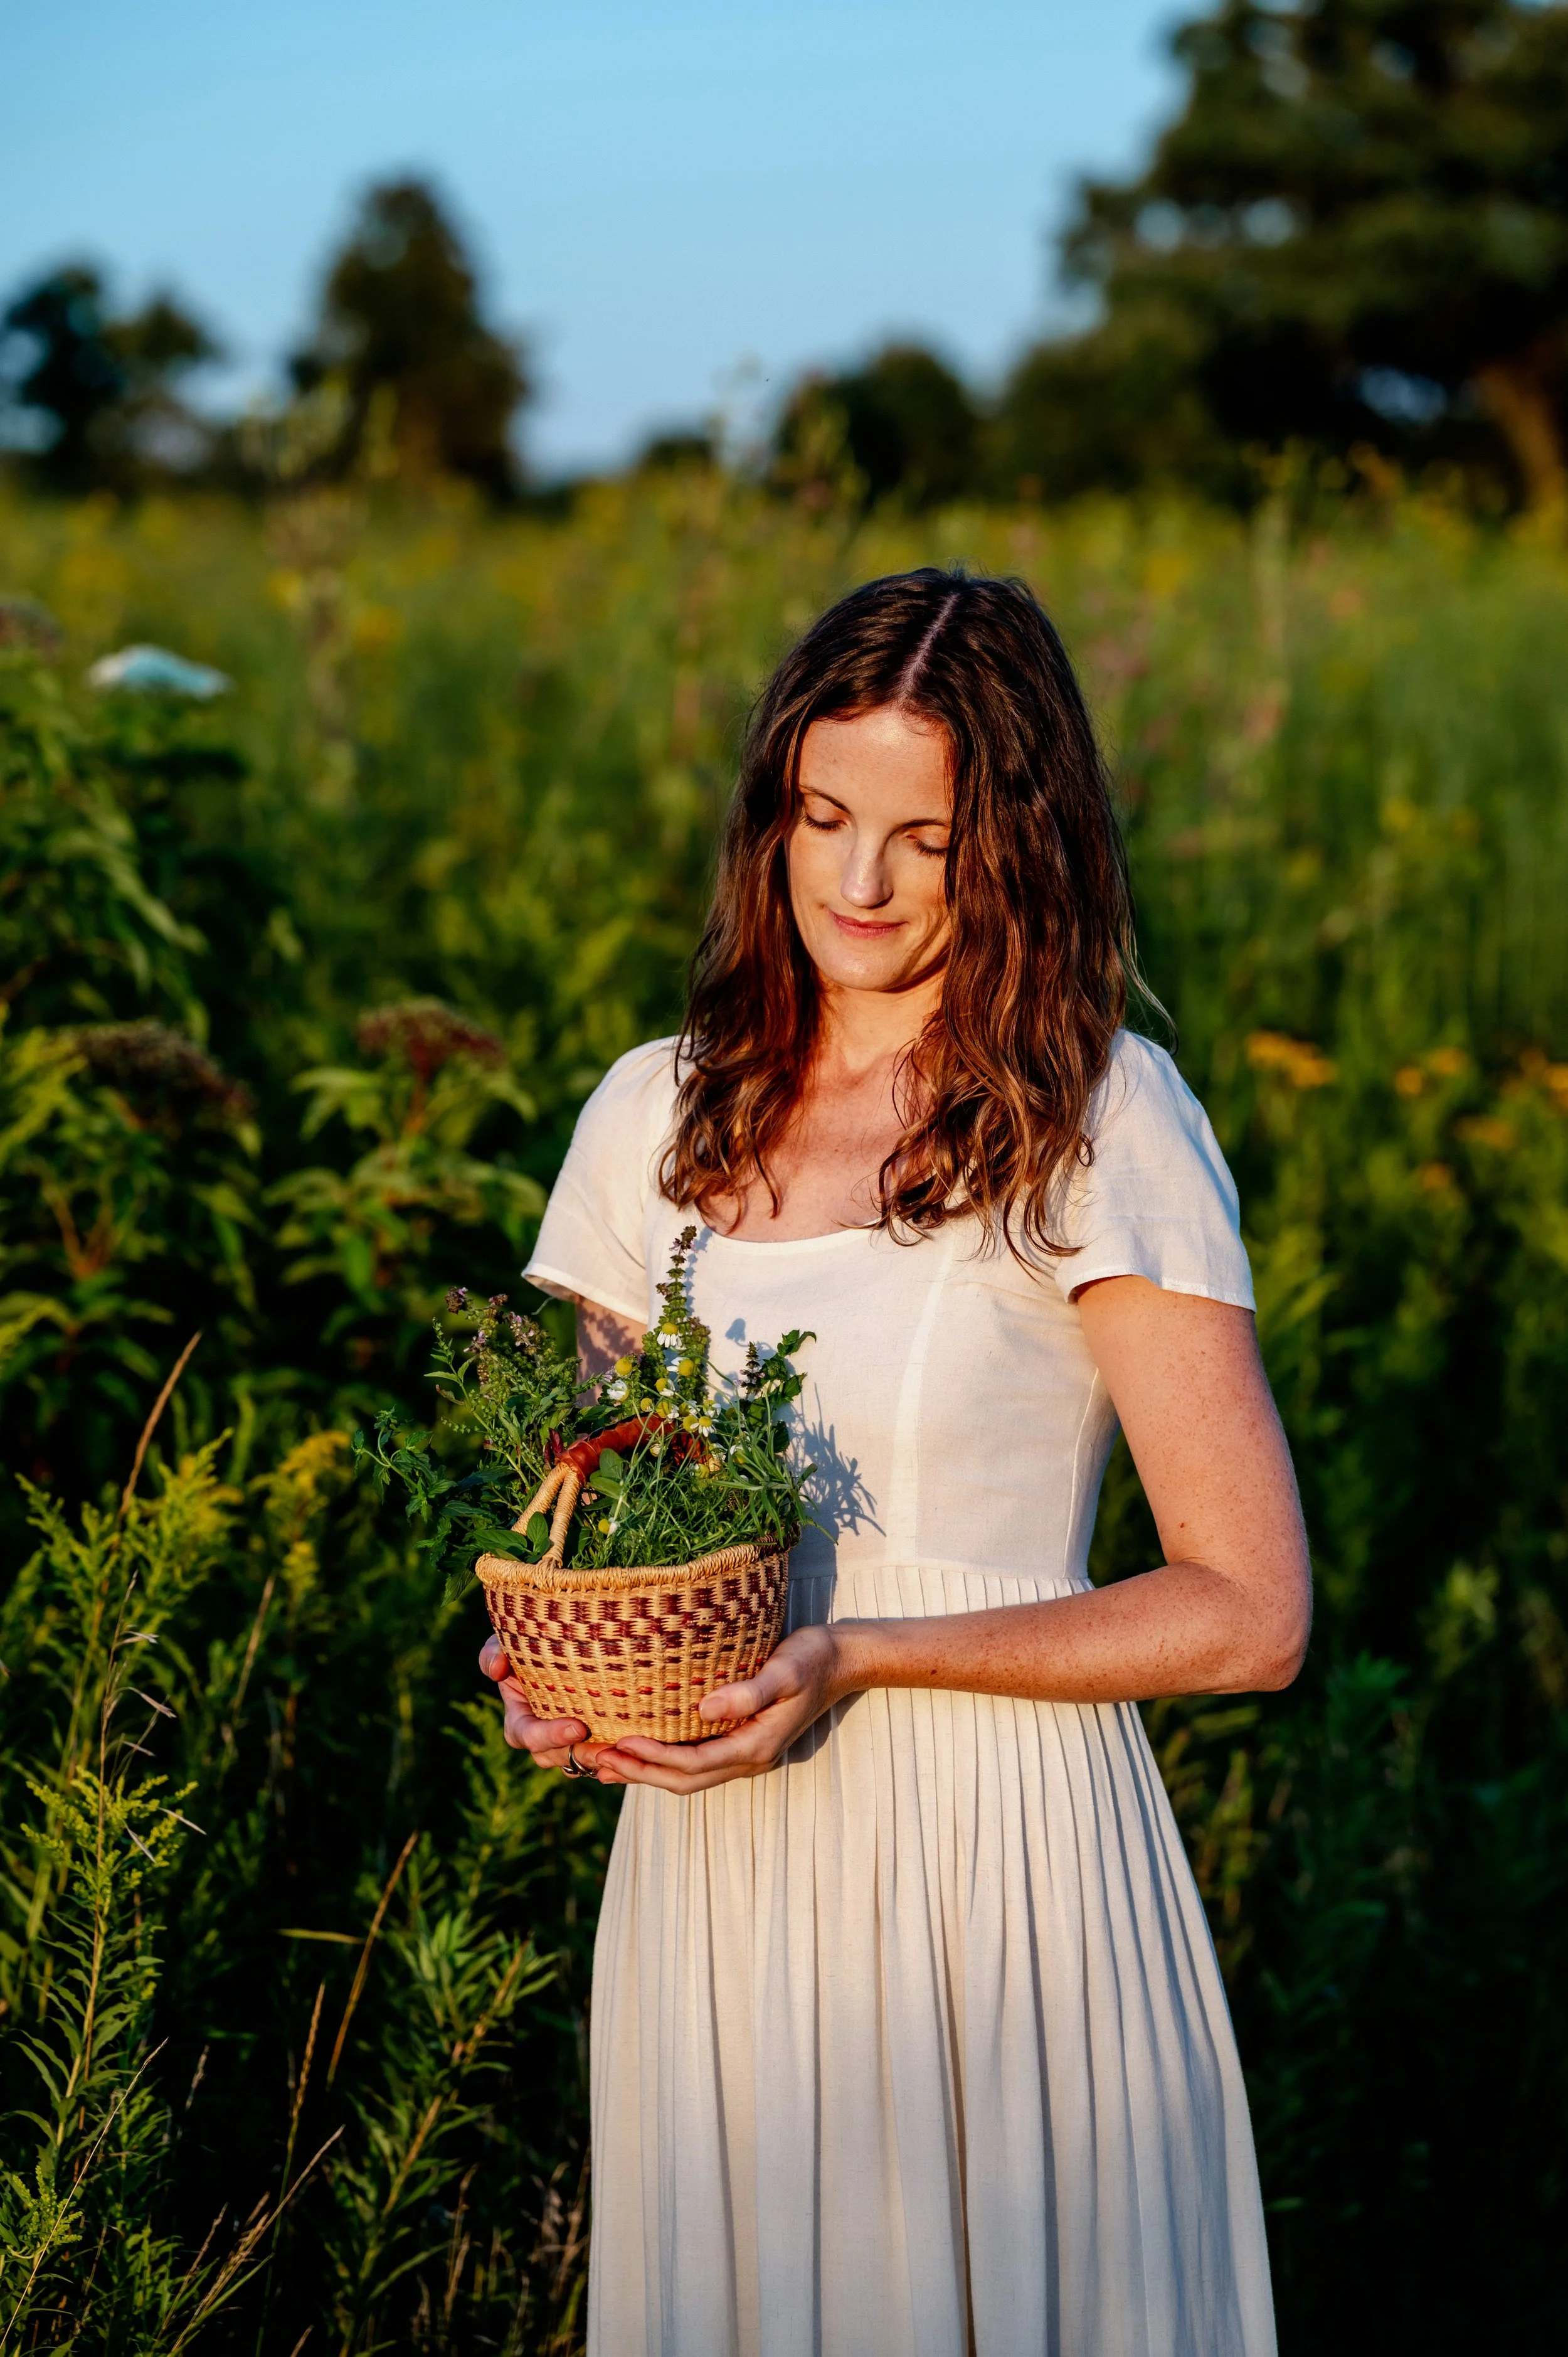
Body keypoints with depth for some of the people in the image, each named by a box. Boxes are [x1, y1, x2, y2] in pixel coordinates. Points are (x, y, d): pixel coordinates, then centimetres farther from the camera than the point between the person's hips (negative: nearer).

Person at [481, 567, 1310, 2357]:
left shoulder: (1100, 1122, -8)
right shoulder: (656, 1116, 7)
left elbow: (1249, 1610, -9)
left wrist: (863, 1656, -17)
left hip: (1001, 1854, -4)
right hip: (712, 1864, 4)